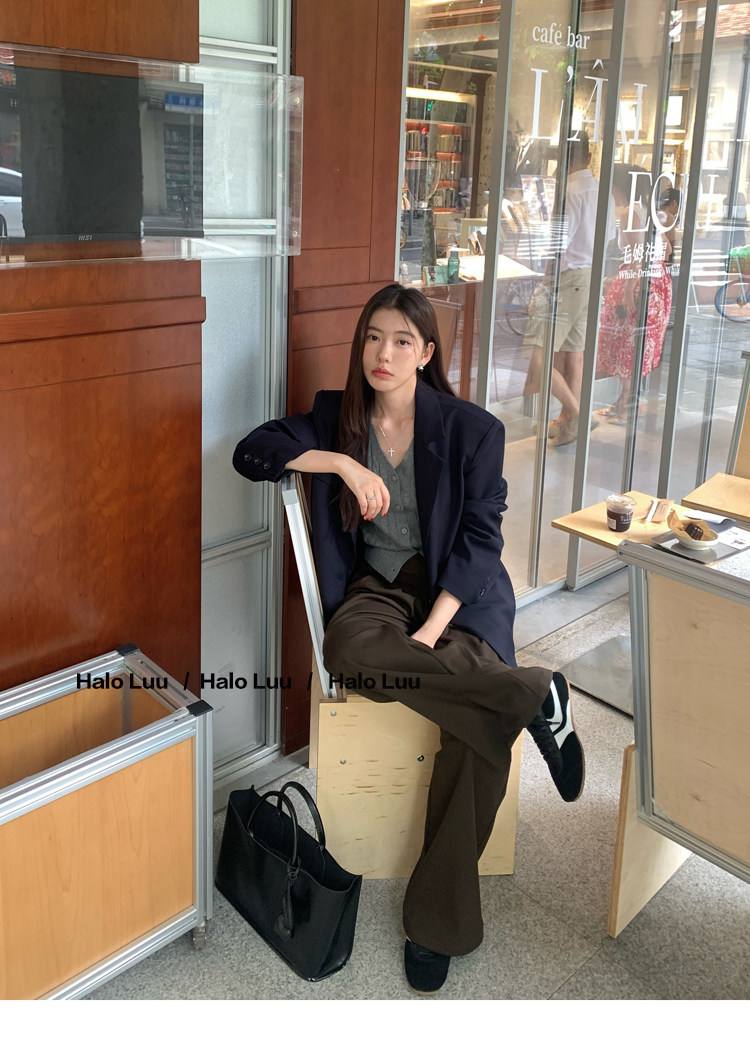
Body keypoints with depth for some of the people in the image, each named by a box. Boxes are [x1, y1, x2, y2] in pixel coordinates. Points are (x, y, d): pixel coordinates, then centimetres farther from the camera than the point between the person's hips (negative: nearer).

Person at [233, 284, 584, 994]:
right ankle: (539, 697, -22)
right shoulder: (337, 416, 8)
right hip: (378, 583, 2)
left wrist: (431, 632, -20)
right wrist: (343, 463, -15)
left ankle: (438, 921, -9)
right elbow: (251, 451, -1)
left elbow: (479, 540, -7)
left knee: (478, 735, -28)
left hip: (458, 589, -2)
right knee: (349, 651, -36)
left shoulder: (472, 429, -2)